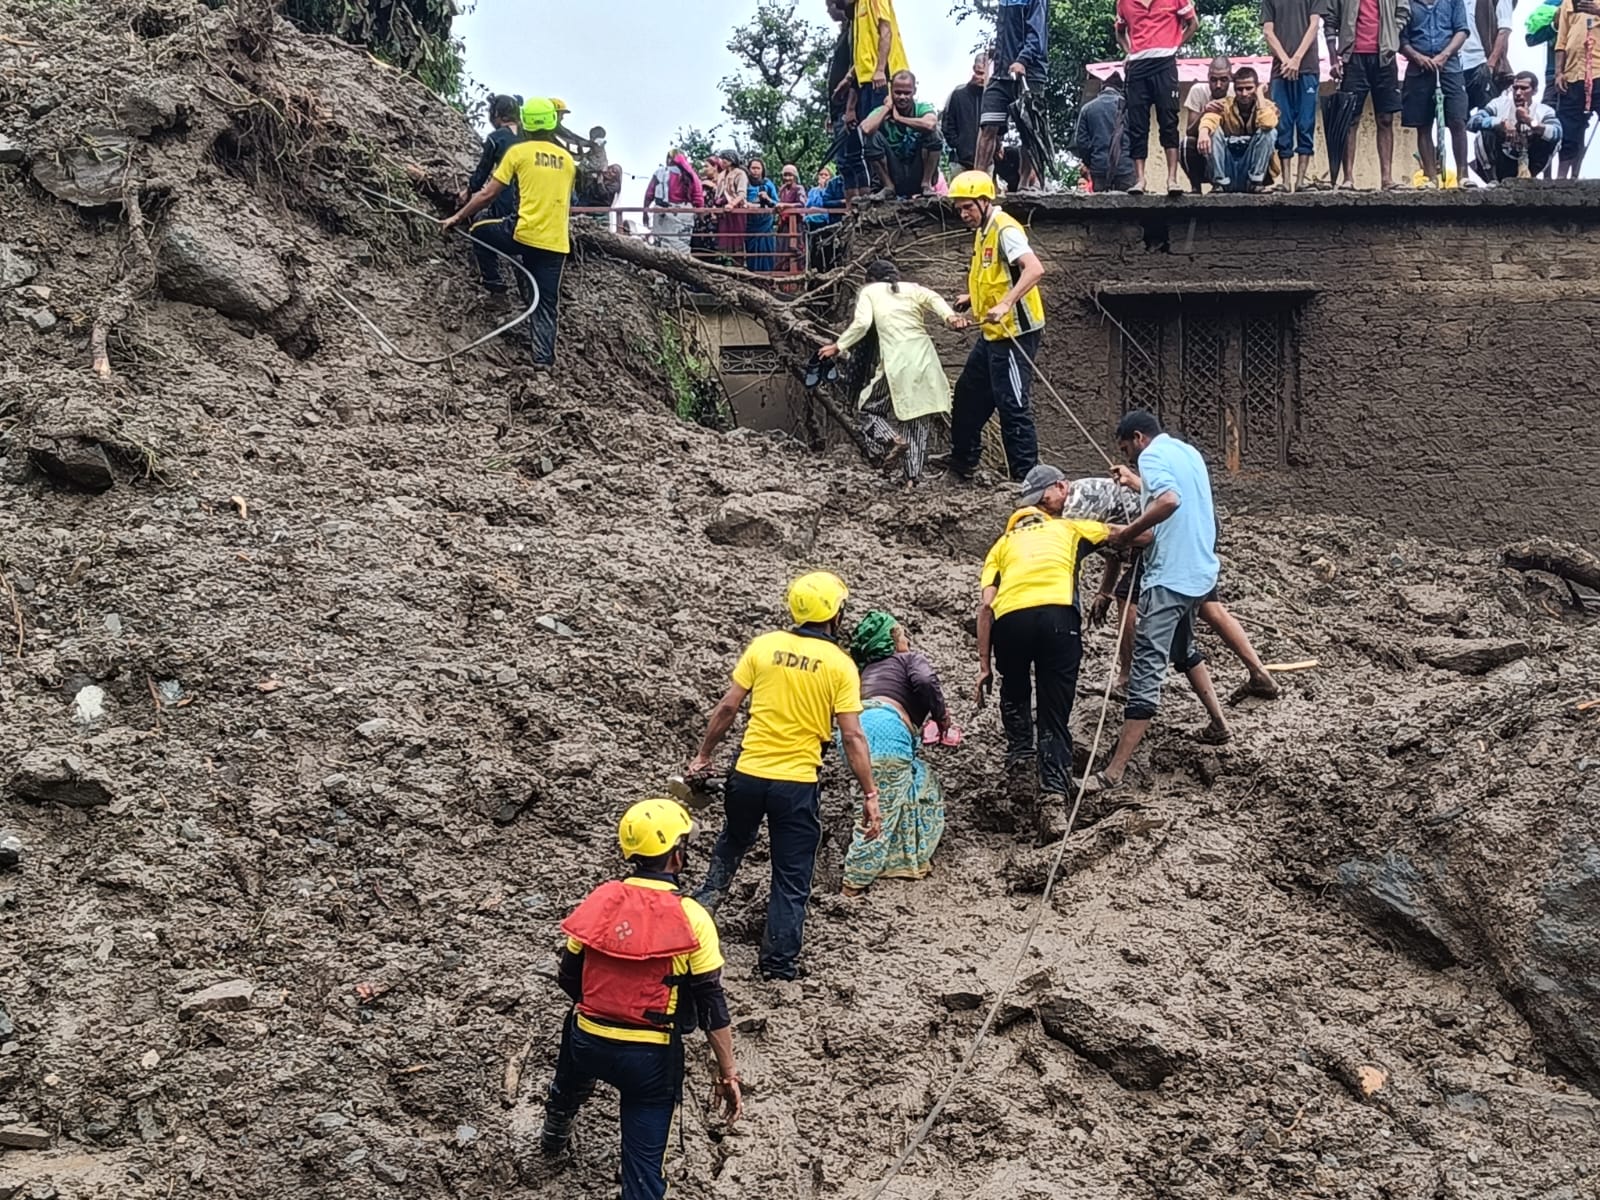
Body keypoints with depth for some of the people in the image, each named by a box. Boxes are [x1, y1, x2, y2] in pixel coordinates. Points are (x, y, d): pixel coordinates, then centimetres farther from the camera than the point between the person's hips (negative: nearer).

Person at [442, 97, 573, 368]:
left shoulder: (519, 152, -2)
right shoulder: (567, 160, 12)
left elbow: (488, 194, -2)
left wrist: (458, 217, 8)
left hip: (525, 235, -4)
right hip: (557, 244, 4)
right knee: (547, 304, 8)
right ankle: (544, 359, 0)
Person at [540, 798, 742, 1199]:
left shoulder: (600, 900, -5)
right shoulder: (691, 918, -14)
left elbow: (568, 978, 5)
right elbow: (712, 1004, -12)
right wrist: (728, 1073, -4)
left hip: (588, 1041, 5)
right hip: (651, 1056, -5)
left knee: (570, 1088, 39)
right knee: (644, 1162, 6)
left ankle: (554, 1135, 69)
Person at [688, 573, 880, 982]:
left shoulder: (764, 646, -1)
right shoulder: (840, 665, -8)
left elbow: (727, 707, 1)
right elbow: (852, 737, -11)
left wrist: (703, 755, 13)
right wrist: (870, 796, -6)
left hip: (748, 773, 2)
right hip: (797, 783, -2)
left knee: (732, 843, 32)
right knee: (791, 878, 9)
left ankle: (708, 896, 20)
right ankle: (779, 961, 12)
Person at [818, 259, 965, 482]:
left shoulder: (869, 291, 11)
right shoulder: (912, 288, 19)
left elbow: (862, 323, -4)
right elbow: (933, 298, -2)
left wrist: (838, 346, 4)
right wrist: (950, 317, -18)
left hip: (897, 361, -4)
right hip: (924, 358, 4)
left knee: (869, 407, 14)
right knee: (917, 420, 10)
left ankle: (892, 440, -12)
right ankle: (913, 475, 2)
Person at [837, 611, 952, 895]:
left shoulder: (867, 670, 35)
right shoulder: (912, 658, 16)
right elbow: (925, 681, -6)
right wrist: (941, 715, 8)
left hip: (851, 729, 7)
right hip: (884, 727, -7)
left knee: (922, 784, 22)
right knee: (882, 809, -4)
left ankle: (910, 861, 20)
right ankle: (856, 880, -6)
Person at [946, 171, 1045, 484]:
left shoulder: (1005, 229, -16)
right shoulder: (983, 232, 15)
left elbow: (1034, 270, -30)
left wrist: (1004, 305, -38)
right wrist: (972, 296, 18)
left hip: (1015, 332, -11)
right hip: (993, 334, 11)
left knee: (1012, 406, -9)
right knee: (968, 395, 19)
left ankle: (1027, 477, -5)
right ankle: (962, 463, 33)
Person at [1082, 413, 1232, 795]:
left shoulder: (1152, 456, -12)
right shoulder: (1187, 452, 16)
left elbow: (1169, 501, -32)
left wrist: (1129, 532, -22)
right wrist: (1134, 482, 42)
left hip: (1170, 577, -10)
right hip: (1200, 572, 10)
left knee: (1147, 669, -11)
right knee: (1183, 649, 32)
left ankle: (1115, 771, -13)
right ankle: (1218, 724, 40)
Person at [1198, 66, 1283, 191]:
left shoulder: (1267, 107, 0)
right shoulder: (1225, 105, -1)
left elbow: (1268, 124, -27)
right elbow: (1210, 119, -26)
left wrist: (1260, 96, -14)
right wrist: (1204, 131, -49)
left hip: (1252, 166, 0)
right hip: (1227, 169, 0)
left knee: (1270, 132, -22)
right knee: (1214, 130, -21)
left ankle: (1255, 181, -16)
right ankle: (1220, 182, -18)